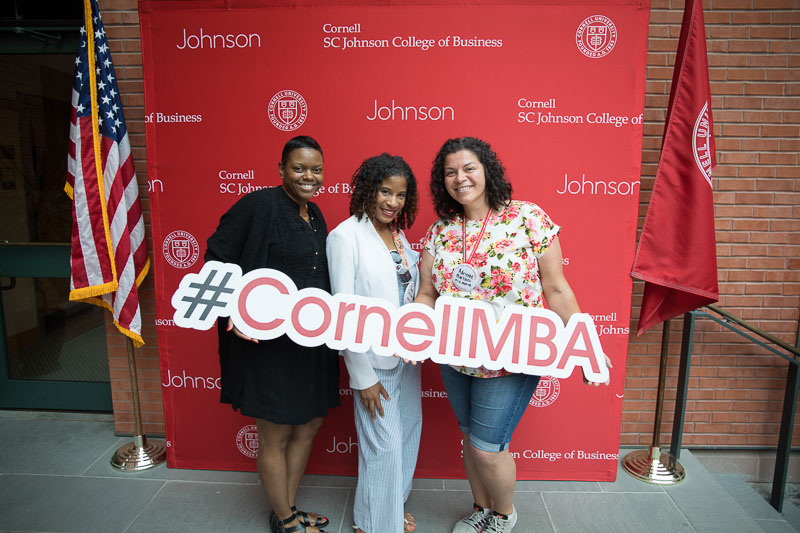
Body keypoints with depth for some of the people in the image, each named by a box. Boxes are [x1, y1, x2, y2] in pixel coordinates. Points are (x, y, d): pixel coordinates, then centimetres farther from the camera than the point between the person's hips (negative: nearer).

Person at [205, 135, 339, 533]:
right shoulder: (258, 206, -13)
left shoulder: (314, 216, 11)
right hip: (269, 342, -8)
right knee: (274, 436, 9)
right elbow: (217, 262, -13)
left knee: (308, 426, 19)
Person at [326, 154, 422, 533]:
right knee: (384, 445, 4)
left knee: (408, 431, 19)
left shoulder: (398, 233, 7)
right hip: (374, 360, -7)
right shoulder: (345, 235, -14)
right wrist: (362, 376, -15)